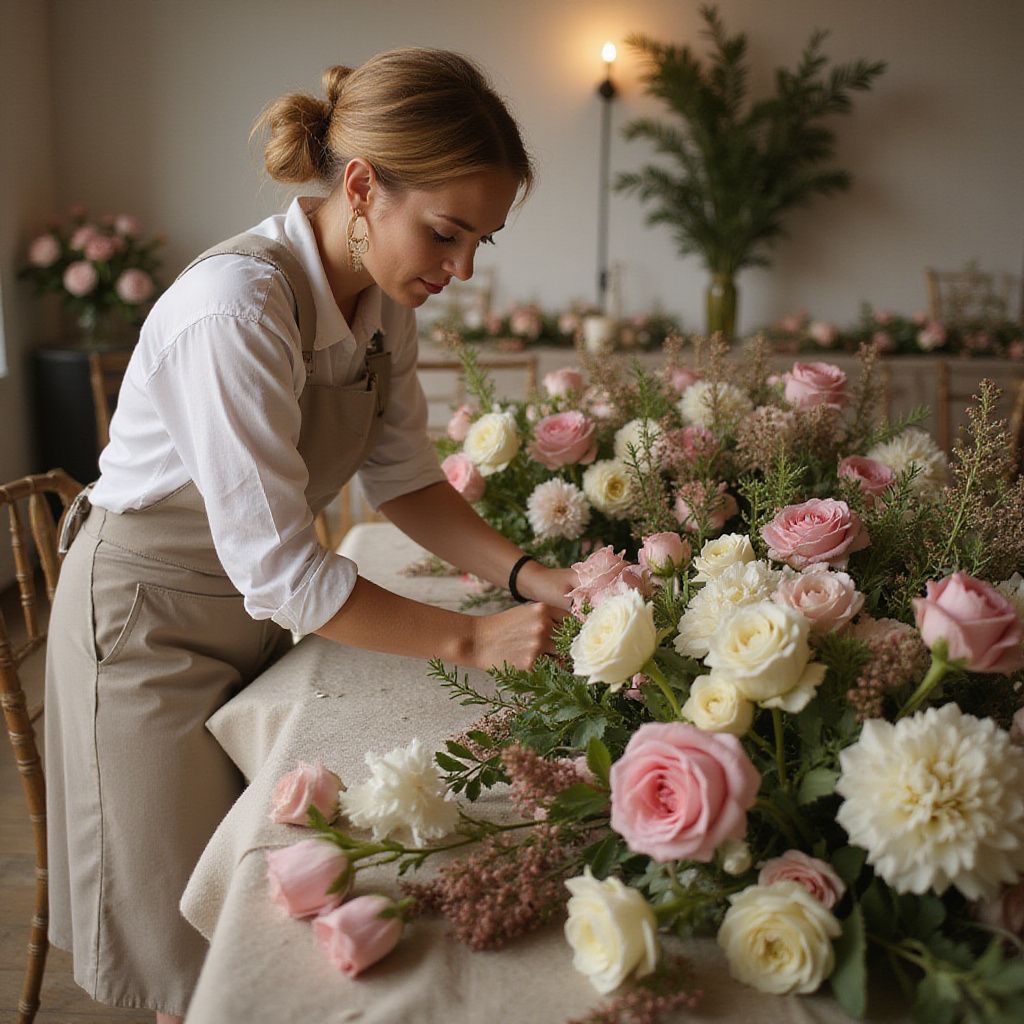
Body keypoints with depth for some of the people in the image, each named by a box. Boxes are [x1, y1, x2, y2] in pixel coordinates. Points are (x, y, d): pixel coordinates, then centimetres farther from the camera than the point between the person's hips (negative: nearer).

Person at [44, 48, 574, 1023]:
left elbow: (402, 478, -1)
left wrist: (529, 575, -14)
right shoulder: (234, 309, -33)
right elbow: (279, 569, -31)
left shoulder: (383, 296, -7)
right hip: (150, 621, -7)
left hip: (257, 610, 7)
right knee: (196, 946, 12)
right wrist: (473, 639, -26)